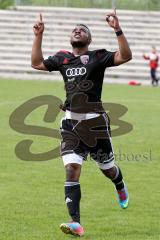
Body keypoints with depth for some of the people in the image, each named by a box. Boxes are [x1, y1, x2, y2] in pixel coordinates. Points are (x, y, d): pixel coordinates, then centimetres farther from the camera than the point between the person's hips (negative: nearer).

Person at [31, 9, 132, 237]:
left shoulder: (97, 56, -3)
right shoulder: (62, 58, 10)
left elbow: (125, 56, -16)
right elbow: (37, 63, 19)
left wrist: (117, 30, -25)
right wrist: (38, 36, 12)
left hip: (95, 121, -3)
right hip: (71, 122, 3)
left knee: (107, 168, 13)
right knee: (71, 169, -12)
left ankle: (121, 187, 51)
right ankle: (76, 223, -16)